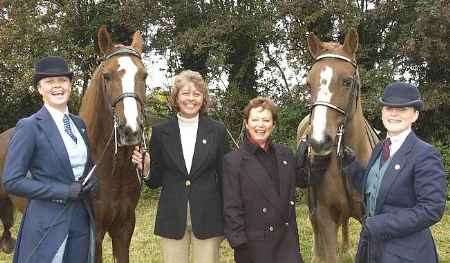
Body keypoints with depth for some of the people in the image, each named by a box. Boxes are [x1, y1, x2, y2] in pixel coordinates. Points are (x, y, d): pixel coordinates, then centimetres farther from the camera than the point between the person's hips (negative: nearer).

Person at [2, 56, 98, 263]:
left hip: (82, 220, 6)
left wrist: (92, 180, -4)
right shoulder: (29, 127, -11)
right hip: (48, 225, -6)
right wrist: (66, 192, -19)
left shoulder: (79, 123, 8)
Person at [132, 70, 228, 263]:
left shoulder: (217, 131, 1)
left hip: (208, 218, 0)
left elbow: (224, 177, 4)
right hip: (172, 218, 1)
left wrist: (227, 221, 1)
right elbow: (156, 180, 6)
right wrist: (145, 167, -16)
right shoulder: (161, 131, 2)